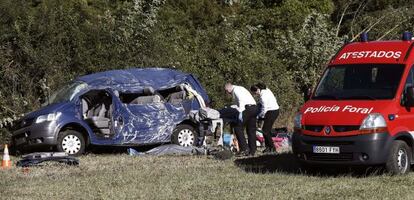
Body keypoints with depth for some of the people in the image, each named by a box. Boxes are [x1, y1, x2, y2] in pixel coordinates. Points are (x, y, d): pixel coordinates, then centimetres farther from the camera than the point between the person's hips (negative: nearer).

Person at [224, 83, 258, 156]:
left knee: (238, 127, -6)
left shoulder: (236, 90, 0)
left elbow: (241, 100, -15)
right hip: (254, 108, 10)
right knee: (251, 130, 9)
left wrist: (240, 112, -21)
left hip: (248, 108, -10)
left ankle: (244, 148, -12)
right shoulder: (239, 89, 30)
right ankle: (252, 151, 10)